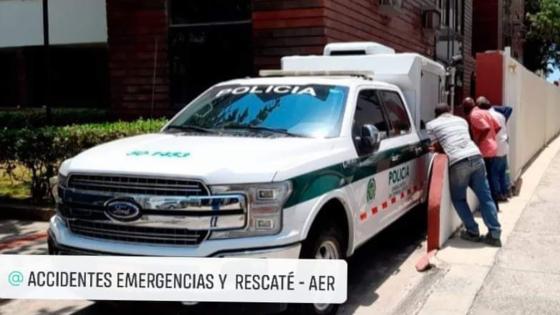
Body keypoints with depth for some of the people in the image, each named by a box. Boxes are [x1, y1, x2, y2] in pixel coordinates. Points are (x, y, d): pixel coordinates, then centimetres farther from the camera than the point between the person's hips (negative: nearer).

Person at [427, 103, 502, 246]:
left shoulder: (432, 125, 14)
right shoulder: (461, 120, 28)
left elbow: (438, 147, 15)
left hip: (458, 163, -4)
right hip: (476, 157, 4)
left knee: (458, 199, 16)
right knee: (485, 197, 10)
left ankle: (473, 232, 13)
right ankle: (495, 234, 9)